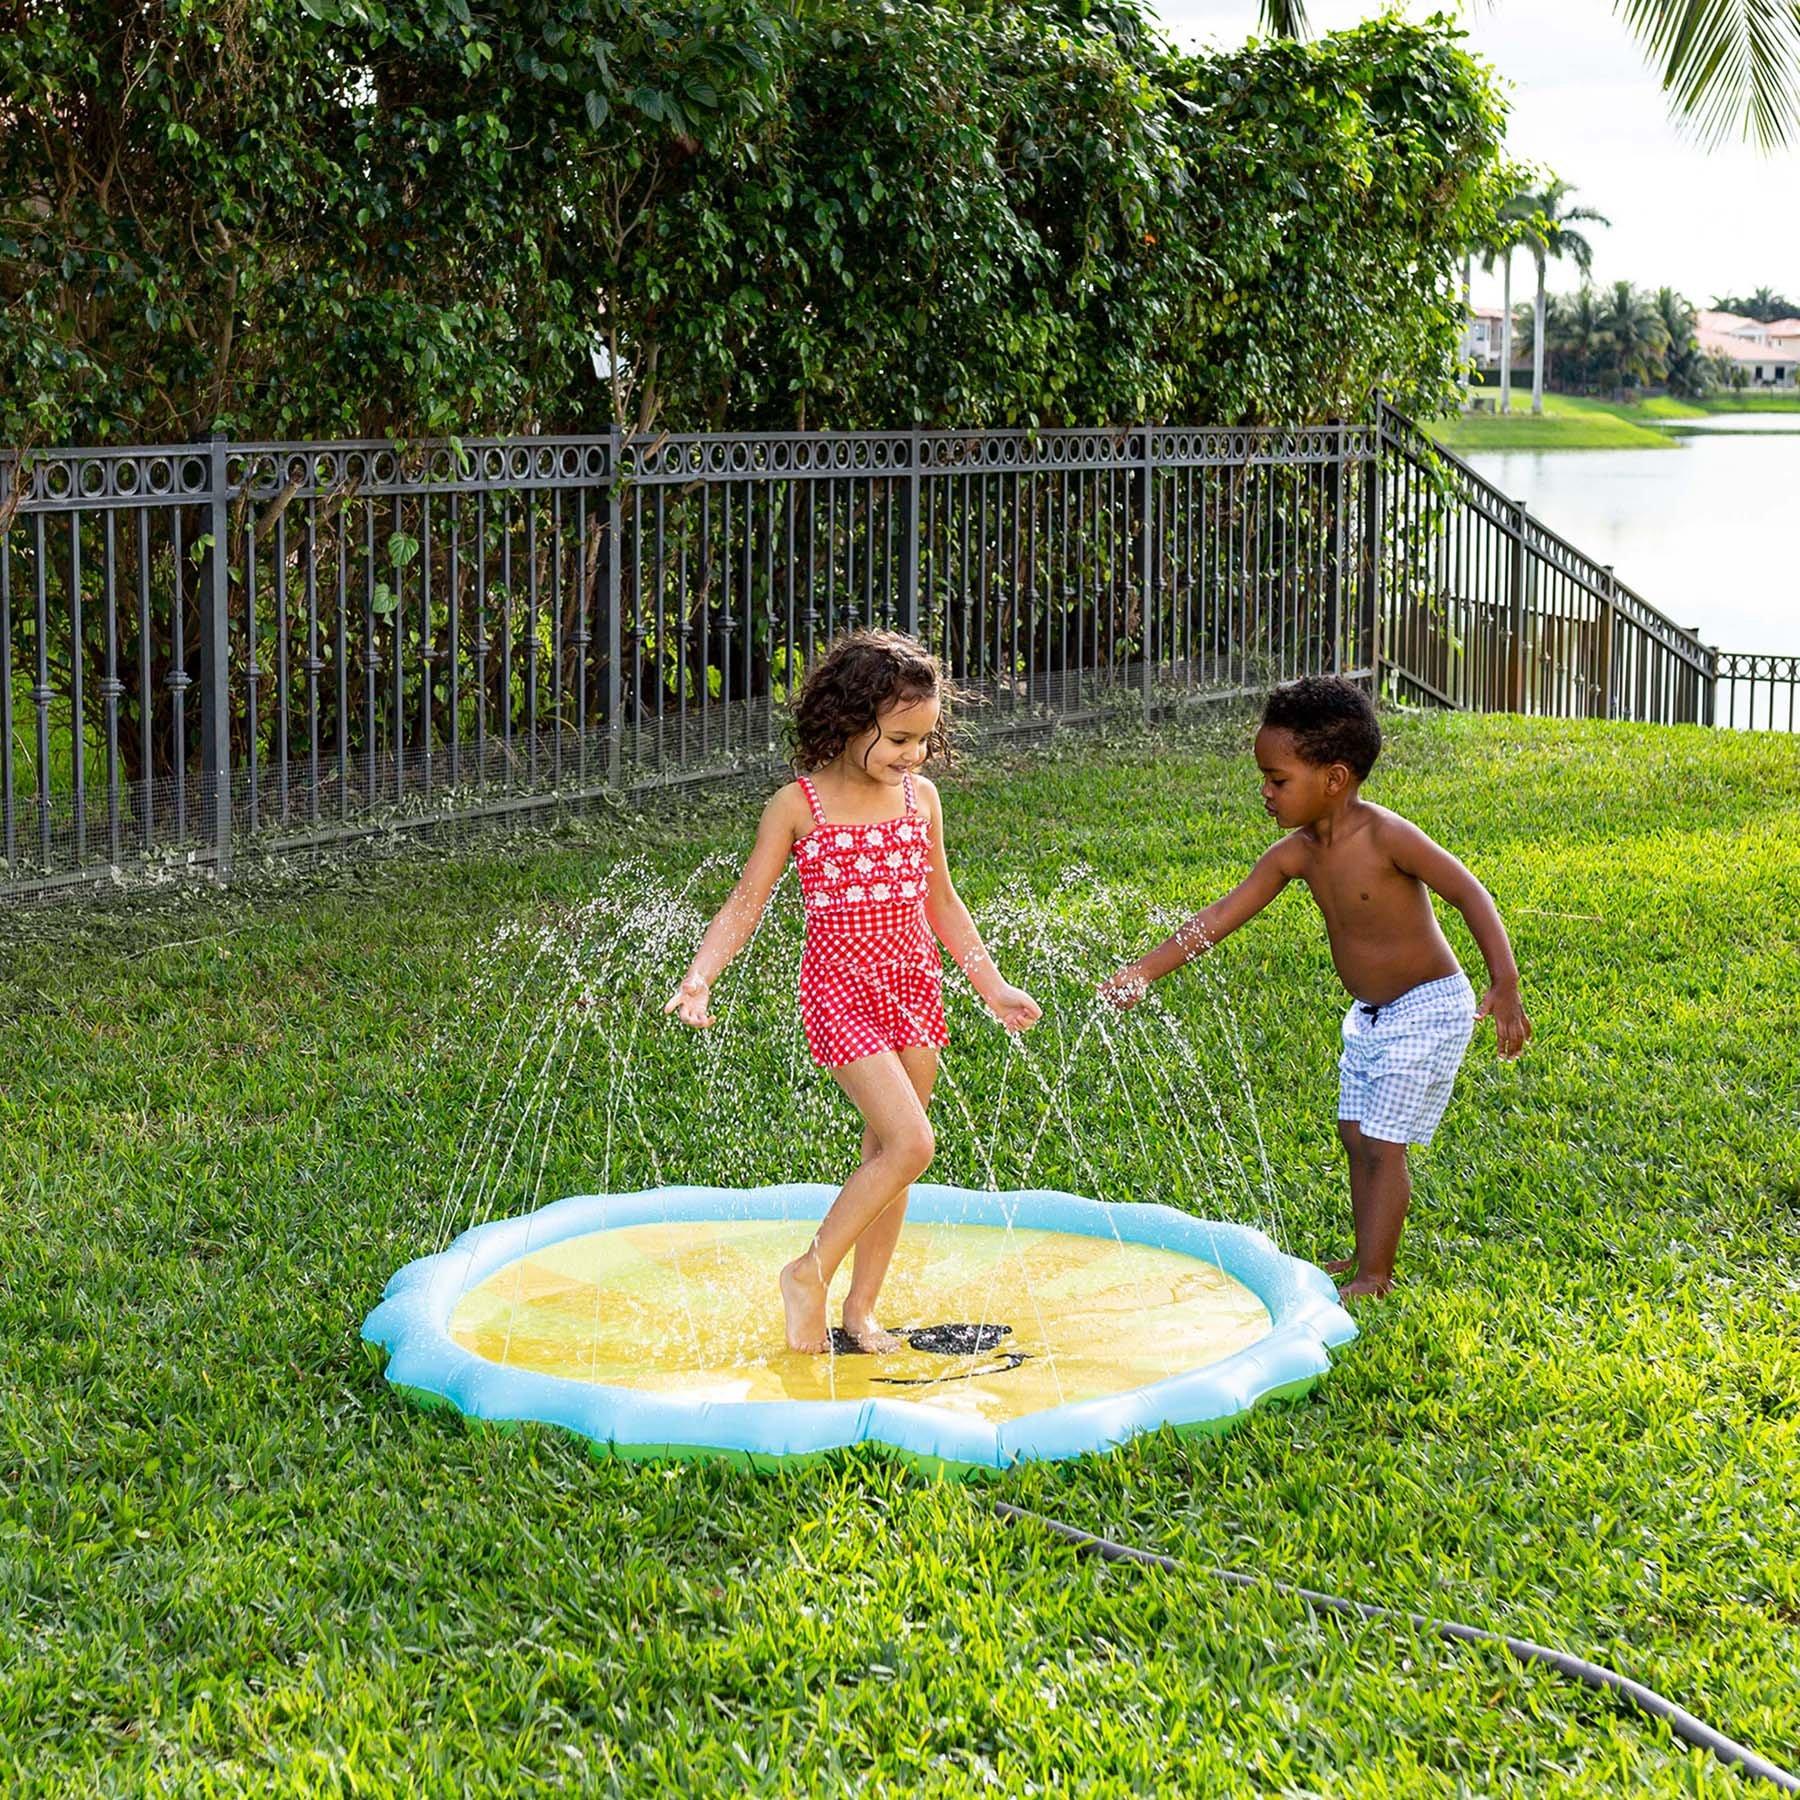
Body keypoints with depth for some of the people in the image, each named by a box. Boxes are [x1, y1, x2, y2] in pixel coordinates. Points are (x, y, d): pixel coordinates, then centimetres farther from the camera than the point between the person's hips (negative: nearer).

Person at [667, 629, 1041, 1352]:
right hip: (840, 989, -5)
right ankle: (810, 1271, -1)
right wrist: (698, 979, -19)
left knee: (885, 1155, 9)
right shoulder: (797, 806, -9)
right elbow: (747, 902, -6)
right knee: (910, 1142, -17)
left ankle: (861, 1307, 21)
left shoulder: (920, 799, 4)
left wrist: (991, 984, 16)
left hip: (914, 985, 5)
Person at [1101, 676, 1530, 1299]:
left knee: (1382, 1143, -7)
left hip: (1428, 1010, -8)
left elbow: (1471, 895, -22)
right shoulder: (1296, 854, -6)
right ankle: (1367, 1257, 24)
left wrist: (1505, 988, -28)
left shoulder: (1387, 837, -26)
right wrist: (1143, 972, -11)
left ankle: (1374, 1276, -1)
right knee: (1356, 1135, 12)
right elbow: (1221, 916, -5)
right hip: (1369, 1014, 8)